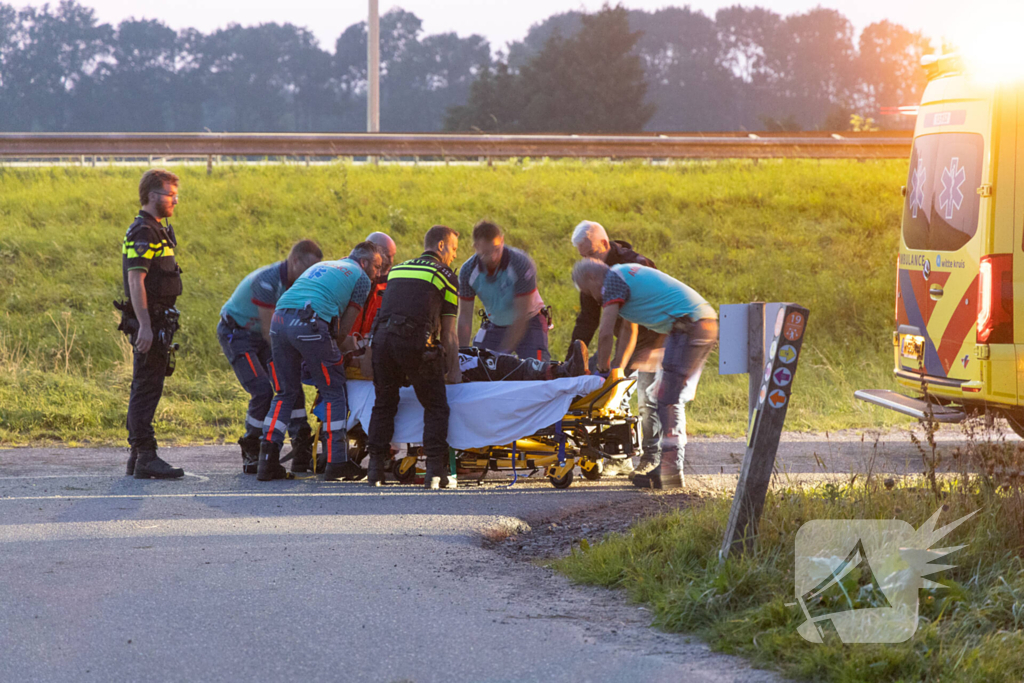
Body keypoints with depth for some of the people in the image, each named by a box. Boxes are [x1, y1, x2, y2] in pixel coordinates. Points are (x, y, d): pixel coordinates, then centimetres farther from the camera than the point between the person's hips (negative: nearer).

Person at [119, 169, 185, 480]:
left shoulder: (157, 231, 18)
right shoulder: (142, 233, -14)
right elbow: (135, 281, -21)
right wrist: (144, 326, -26)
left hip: (157, 321, 10)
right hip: (149, 322, -10)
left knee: (146, 388, 12)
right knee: (147, 387, -11)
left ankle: (137, 455, 17)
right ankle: (145, 457, -12)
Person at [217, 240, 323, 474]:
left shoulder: (296, 282, -3)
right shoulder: (267, 281, -29)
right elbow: (269, 333, -27)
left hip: (260, 334, 8)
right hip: (236, 333, -8)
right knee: (262, 390, -20)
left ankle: (302, 454, -6)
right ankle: (250, 454, -5)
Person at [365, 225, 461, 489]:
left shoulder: (397, 270, 27)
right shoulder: (445, 275, 12)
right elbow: (448, 332, 10)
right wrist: (453, 371, 15)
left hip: (382, 337, 4)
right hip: (415, 341, -4)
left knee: (383, 404, 18)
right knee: (436, 407, 7)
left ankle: (375, 468, 12)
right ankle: (435, 471, -3)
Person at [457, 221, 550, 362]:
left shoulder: (521, 264, -29)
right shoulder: (468, 271, -17)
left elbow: (521, 315, -27)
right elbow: (465, 316, -10)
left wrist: (503, 352, -30)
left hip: (529, 323, -4)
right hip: (495, 324, 4)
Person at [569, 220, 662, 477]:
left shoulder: (636, 265, -24)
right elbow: (587, 318, 1)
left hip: (652, 337, -7)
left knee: (647, 398, -11)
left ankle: (652, 458, -3)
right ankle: (621, 458, 3)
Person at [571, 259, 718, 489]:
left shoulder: (613, 280, -6)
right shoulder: (626, 274, 24)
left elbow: (605, 333, -8)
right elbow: (629, 331, 30)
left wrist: (602, 369, 5)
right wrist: (617, 369, 28)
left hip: (688, 327, -10)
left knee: (668, 400, -8)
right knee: (673, 399, 13)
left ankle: (671, 471, -9)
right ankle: (671, 466, 14)